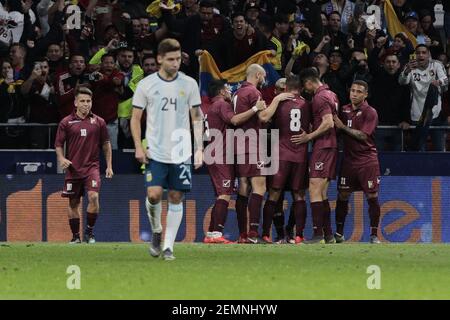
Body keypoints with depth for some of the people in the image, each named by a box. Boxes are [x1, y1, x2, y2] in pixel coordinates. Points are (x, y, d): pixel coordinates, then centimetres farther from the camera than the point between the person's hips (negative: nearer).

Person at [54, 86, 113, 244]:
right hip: (73, 168, 1)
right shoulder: (66, 123, 3)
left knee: (93, 196, -19)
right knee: (73, 203, 5)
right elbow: (58, 144, 8)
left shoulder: (98, 122, 6)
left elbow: (106, 145, 13)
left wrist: (109, 166, 9)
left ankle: (89, 231, -4)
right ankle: (75, 236, 18)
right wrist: (61, 159, -11)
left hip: (92, 167, -1)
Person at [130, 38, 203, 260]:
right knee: (154, 194, -13)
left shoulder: (189, 84, 3)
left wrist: (199, 149, -1)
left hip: (181, 152, 1)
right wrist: (138, 147, -4)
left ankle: (168, 245, 8)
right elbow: (135, 118, 6)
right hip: (155, 152, -1)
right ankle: (156, 230, 15)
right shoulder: (146, 84, 0)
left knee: (176, 197, 1)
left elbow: (197, 117, 7)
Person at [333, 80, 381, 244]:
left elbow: (363, 135, -15)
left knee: (372, 197, -5)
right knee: (342, 196, 4)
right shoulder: (344, 110, 11)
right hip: (349, 159, 5)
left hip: (367, 160, -5)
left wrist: (342, 126, -13)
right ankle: (339, 233, 13)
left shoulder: (370, 113, -6)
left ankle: (374, 235, 2)